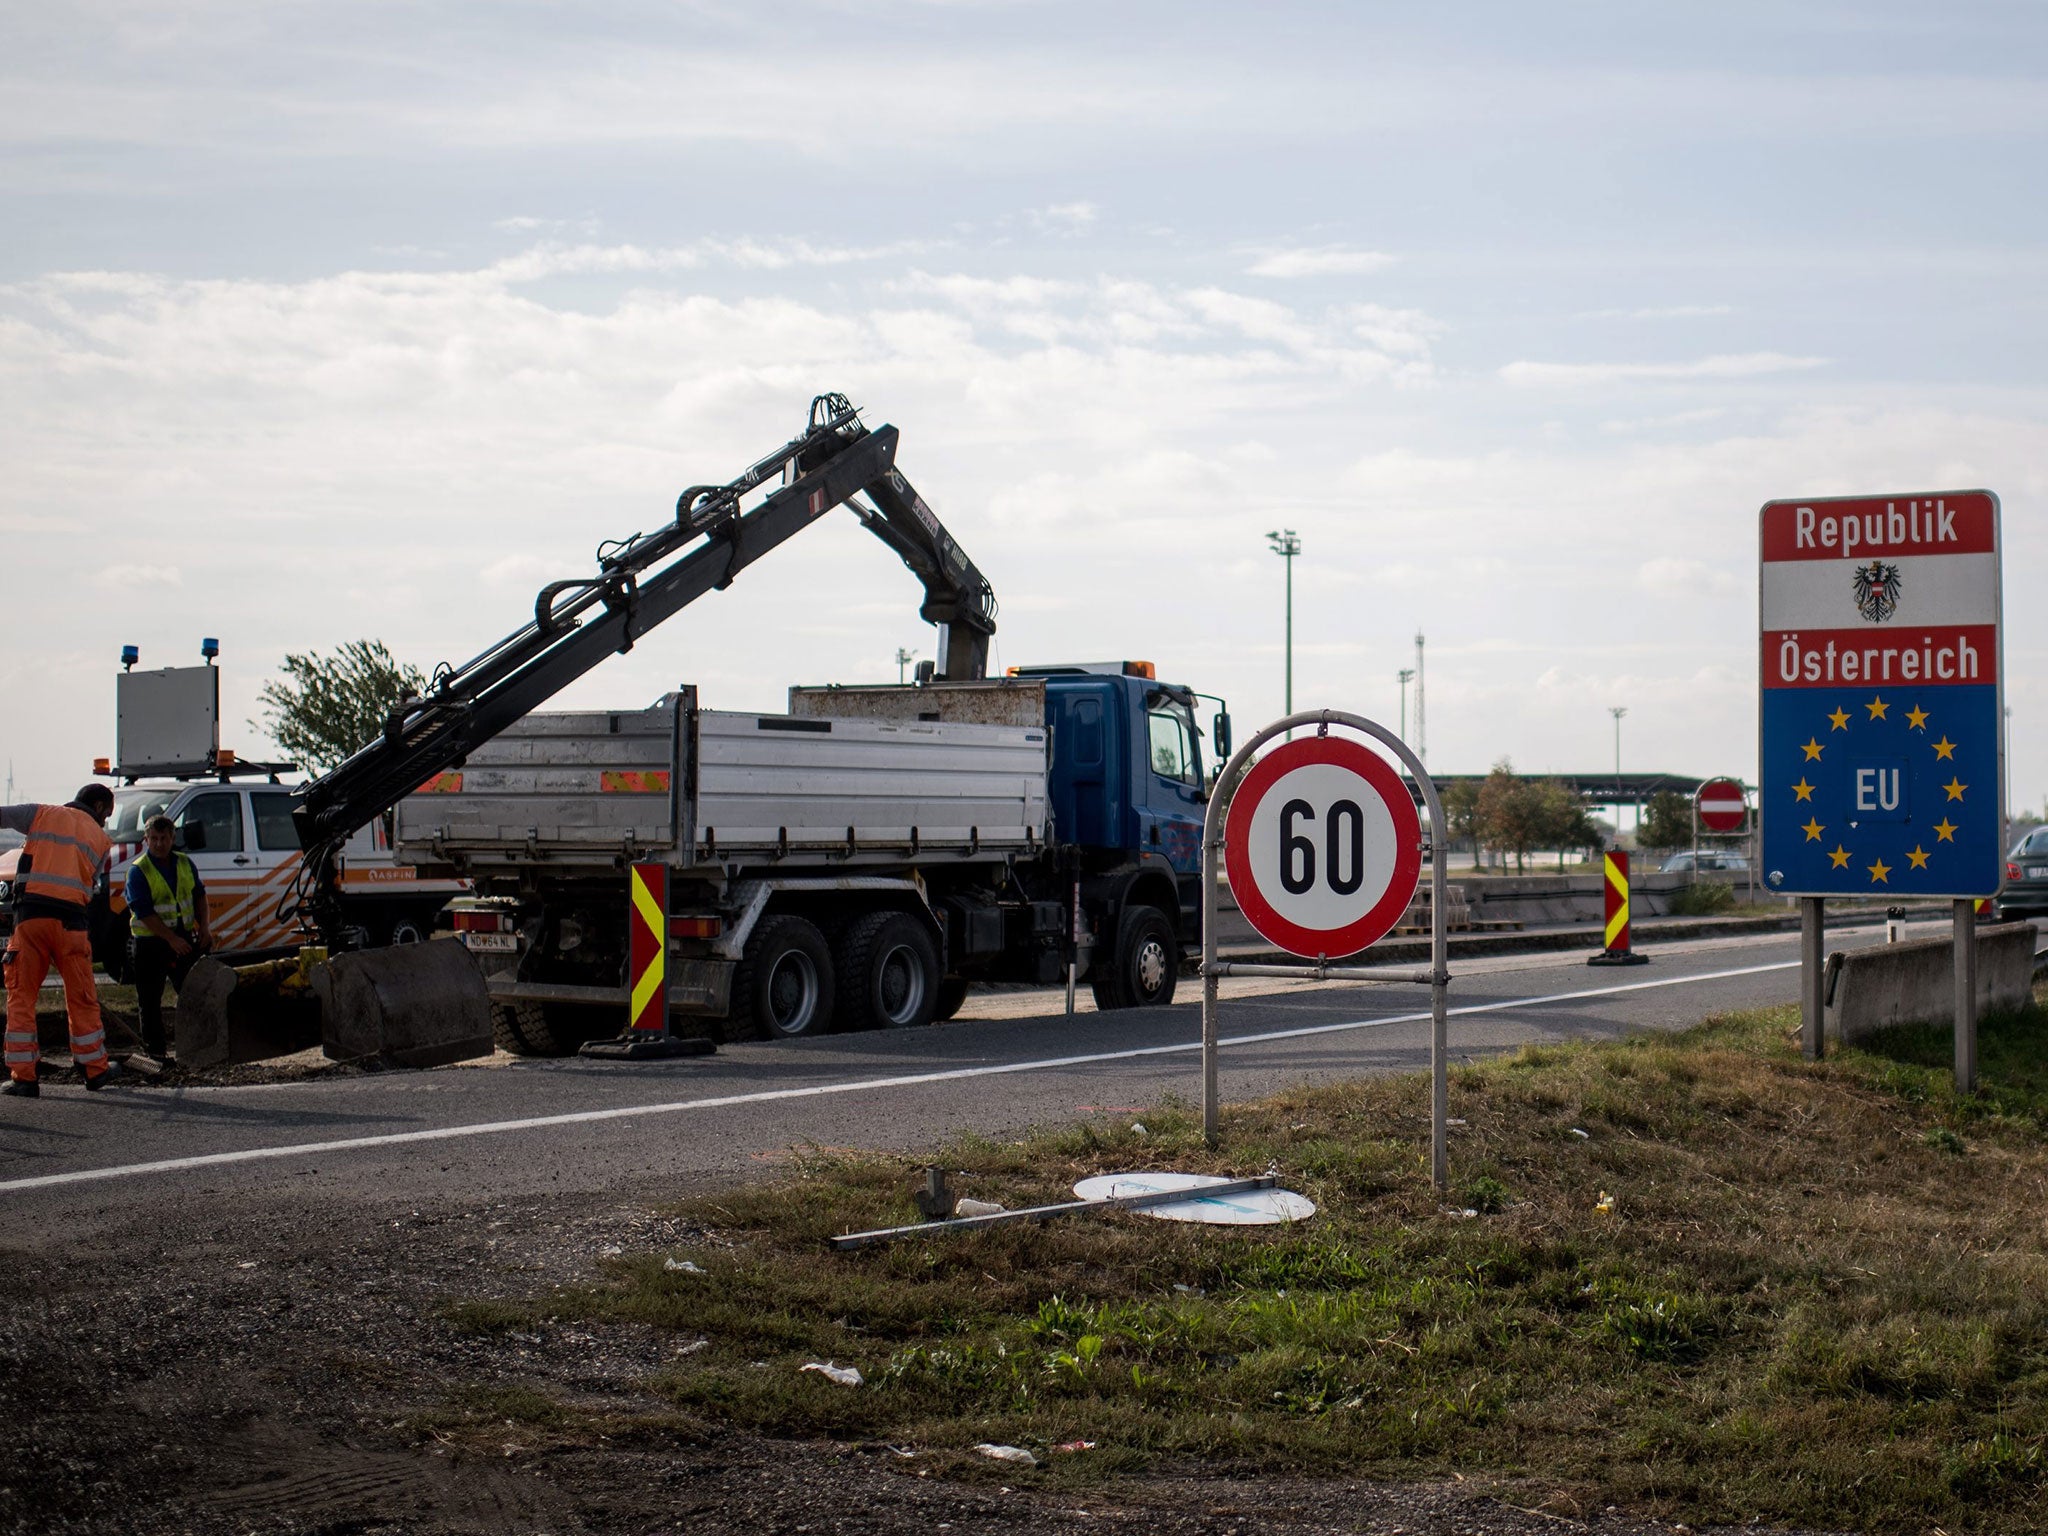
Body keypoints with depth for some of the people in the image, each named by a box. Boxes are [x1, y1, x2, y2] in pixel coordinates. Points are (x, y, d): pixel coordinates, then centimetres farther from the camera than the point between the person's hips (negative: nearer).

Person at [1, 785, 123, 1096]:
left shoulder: (42, 814, 15)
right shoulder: (100, 839, 15)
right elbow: (91, 884, 10)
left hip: (30, 914, 0)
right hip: (70, 918, 0)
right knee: (81, 998, 13)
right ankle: (95, 1070, 23)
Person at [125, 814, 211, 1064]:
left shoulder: (184, 864, 7)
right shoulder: (138, 870, -10)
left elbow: (199, 894, 18)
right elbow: (144, 912, -17)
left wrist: (203, 927, 4)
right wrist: (171, 939, -22)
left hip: (184, 939, 5)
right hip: (151, 942, -5)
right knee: (150, 999, -1)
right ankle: (155, 1050, 6)